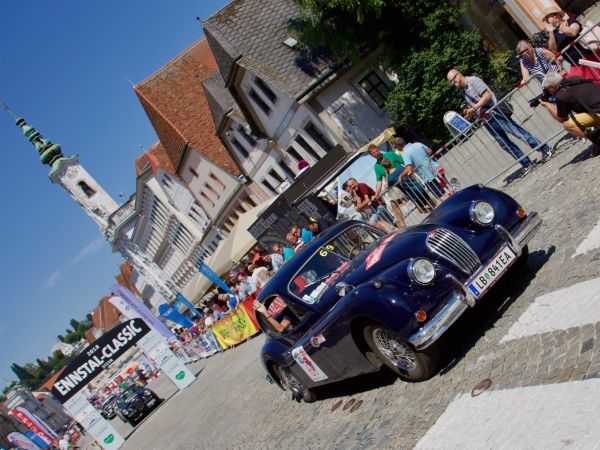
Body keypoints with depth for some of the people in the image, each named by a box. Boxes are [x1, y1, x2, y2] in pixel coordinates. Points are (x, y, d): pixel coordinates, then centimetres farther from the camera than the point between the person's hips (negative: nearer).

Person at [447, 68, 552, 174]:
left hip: (495, 114, -8)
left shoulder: (473, 81, -8)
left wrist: (473, 108, -22)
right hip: (487, 122, 8)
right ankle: (527, 164, 14)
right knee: (505, 144, 6)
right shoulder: (463, 91, 15)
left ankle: (545, 150, 5)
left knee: (519, 133, -6)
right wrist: (468, 112, 1)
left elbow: (487, 96, -17)